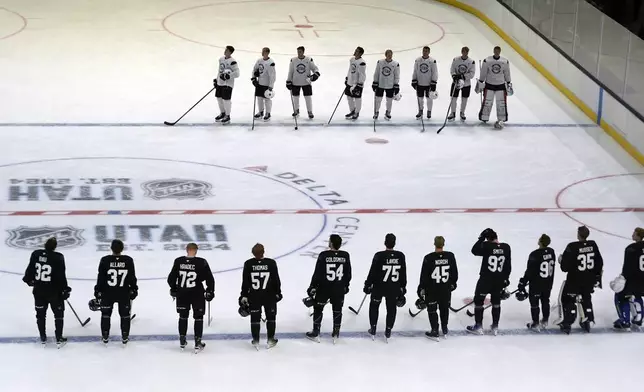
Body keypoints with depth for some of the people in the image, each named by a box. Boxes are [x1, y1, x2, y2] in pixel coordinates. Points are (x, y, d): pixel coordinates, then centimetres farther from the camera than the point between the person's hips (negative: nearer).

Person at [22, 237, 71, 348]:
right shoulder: (58, 258, -18)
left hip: (39, 290, 4)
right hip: (54, 291, -4)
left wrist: (28, 279, 25)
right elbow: (61, 276, -15)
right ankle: (59, 339, 14)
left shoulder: (36, 254, -7)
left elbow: (30, 269, 5)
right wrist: (65, 289, -3)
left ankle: (43, 338, 30)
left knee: (40, 313, 19)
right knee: (59, 313, 13)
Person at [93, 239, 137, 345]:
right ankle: (125, 337, 20)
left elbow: (100, 278, -8)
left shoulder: (105, 260, -13)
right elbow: (132, 277, -2)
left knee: (106, 314, 15)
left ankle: (105, 337, 20)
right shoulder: (128, 261, -10)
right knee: (125, 315, 15)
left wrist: (98, 292, 2)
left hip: (107, 293, -1)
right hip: (124, 293, 1)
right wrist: (133, 289, 12)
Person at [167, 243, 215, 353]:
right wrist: (210, 291, 4)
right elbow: (209, 278, -9)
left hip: (182, 294, 3)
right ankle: (198, 344, 8)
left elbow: (171, 278, 2)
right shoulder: (201, 262, -13)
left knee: (183, 316, 19)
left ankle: (182, 341, 27)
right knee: (198, 317, 9)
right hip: (197, 294, -3)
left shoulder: (178, 261, -6)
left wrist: (173, 289, 19)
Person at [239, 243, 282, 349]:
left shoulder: (248, 264, -10)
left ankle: (256, 341, 15)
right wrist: (278, 293, 9)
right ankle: (270, 340, 20)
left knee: (255, 318, 11)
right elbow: (276, 280, -6)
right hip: (270, 296, 0)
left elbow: (245, 282, -5)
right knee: (270, 317, 15)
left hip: (254, 297, 0)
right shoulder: (271, 263, -12)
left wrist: (244, 296, 4)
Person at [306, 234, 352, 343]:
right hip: (339, 289, 3)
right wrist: (346, 285, 17)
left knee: (318, 308, 14)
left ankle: (315, 334, 20)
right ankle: (336, 333, 25)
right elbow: (348, 273, 2)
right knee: (337, 309, 18)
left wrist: (312, 287, -4)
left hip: (324, 288, -3)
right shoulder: (345, 256, -8)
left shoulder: (324, 255, -18)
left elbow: (317, 273, -14)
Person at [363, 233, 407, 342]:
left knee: (374, 305, 21)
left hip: (379, 287, -2)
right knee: (391, 308, 17)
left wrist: (368, 285, 1)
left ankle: (373, 329, 25)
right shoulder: (400, 256, -10)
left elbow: (372, 272, -12)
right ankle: (388, 332, 23)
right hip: (394, 288, 2)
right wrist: (402, 287, 13)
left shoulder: (379, 256, -20)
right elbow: (403, 274, 0)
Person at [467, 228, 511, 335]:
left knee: (478, 301, 10)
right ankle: (495, 327, 23)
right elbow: (508, 266, 2)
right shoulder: (506, 248, -6)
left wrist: (481, 239, -6)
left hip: (485, 279, -4)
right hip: (499, 281, 4)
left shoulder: (487, 246, -20)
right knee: (496, 302, 18)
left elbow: (474, 250, -7)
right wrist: (506, 279, 14)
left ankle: (478, 327, 14)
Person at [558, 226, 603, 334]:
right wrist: (597, 277, 16)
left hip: (575, 280, -5)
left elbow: (565, 267, -18)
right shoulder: (593, 245, -6)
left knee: (568, 299, 11)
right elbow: (599, 263, 4)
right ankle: (587, 322, 30)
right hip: (590, 280, 5)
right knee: (586, 298, 24)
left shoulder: (572, 247, -22)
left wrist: (562, 259, 5)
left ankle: (567, 324, 10)